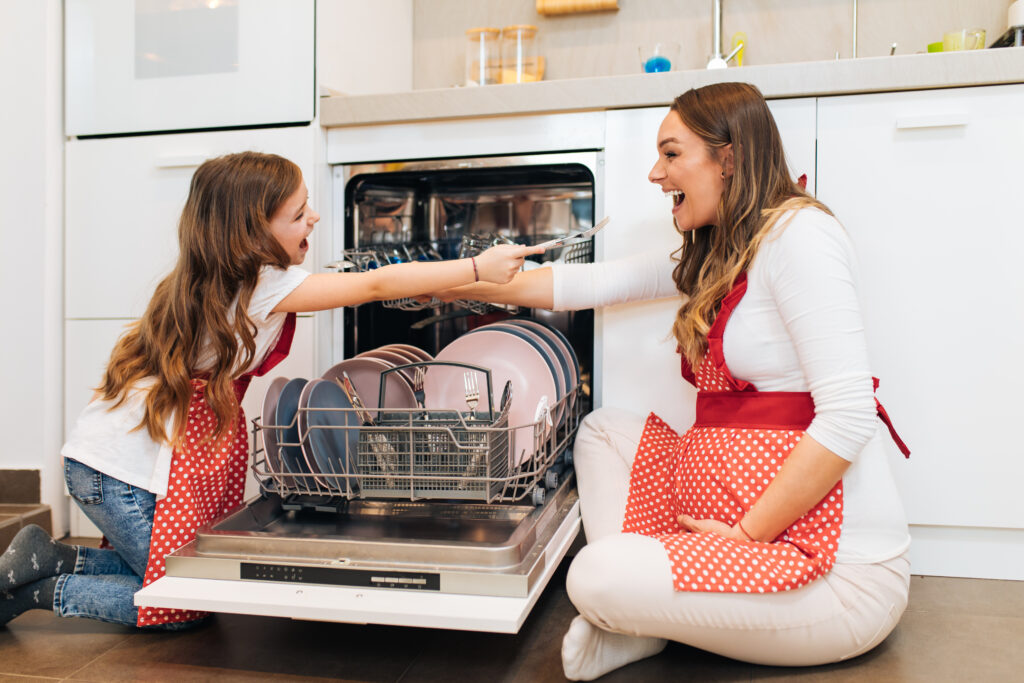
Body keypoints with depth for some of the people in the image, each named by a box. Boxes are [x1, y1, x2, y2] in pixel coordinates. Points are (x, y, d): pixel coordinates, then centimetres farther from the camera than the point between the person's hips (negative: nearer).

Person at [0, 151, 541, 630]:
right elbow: (375, 286, -21)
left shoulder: (213, 279, 6)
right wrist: (478, 268, -18)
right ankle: (45, 588, 9)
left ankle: (52, 561, 20)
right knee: (183, 603, 3)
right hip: (121, 473, -9)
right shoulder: (264, 285, -20)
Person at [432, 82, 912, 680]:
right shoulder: (714, 255, 13)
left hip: (835, 565, -9)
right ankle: (628, 623, 2)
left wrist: (749, 534, -20)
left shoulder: (798, 232, -15)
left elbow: (848, 413, -22)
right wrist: (460, 284, 18)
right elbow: (588, 284, 16)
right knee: (603, 430, 15)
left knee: (596, 577, -24)